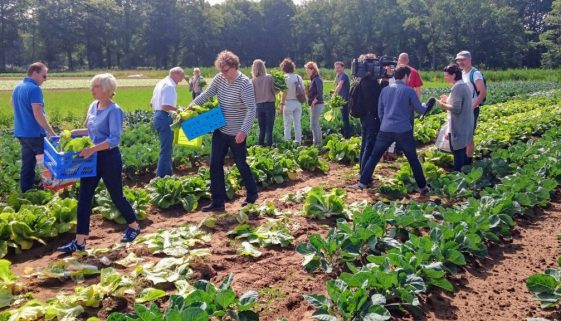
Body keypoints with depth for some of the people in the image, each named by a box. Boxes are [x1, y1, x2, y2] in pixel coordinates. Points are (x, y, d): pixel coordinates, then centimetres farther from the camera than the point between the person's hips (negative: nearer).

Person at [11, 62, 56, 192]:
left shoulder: (17, 87, 11)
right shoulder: (35, 89, -18)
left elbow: (12, 104, 29)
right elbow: (38, 114, -23)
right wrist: (52, 133, -22)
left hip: (21, 132, 9)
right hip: (34, 133, -9)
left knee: (27, 164, 13)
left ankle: (25, 192, 17)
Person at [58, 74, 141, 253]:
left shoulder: (114, 110, -16)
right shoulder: (93, 106, 8)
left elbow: (114, 140, -23)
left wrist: (92, 149, -29)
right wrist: (73, 133, 7)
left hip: (109, 158, -7)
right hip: (93, 158, 8)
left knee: (116, 196, 7)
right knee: (84, 197, 3)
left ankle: (134, 227, 30)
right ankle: (80, 241, 8)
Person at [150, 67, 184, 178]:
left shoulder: (161, 83, 15)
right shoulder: (169, 86, -16)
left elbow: (152, 104, 21)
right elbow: (165, 106, -26)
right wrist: (178, 109, -13)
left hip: (158, 116, 10)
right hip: (165, 118, -10)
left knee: (167, 148, 19)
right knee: (166, 150, -4)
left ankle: (168, 173, 27)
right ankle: (161, 177, -1)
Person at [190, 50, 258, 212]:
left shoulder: (245, 83, -19)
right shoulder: (219, 78, -1)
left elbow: (251, 109, -25)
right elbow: (206, 94, 5)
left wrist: (244, 131, -35)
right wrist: (190, 107, -9)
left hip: (237, 134, -6)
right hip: (220, 130, 6)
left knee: (241, 164, 9)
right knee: (215, 164, 4)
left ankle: (252, 194, 32)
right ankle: (218, 202, 11)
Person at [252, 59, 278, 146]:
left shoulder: (253, 81, -3)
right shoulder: (269, 77, -7)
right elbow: (274, 91, -4)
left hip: (259, 106, 2)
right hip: (269, 105, -2)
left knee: (261, 129, 14)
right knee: (269, 129, 2)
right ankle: (269, 146, 1)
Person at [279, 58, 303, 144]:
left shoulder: (285, 77, -10)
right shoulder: (298, 77, 7)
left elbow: (285, 92, -14)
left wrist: (281, 104, -11)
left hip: (289, 102, -5)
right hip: (298, 103, 6)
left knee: (287, 125, 2)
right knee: (297, 124, 13)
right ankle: (298, 142, 17)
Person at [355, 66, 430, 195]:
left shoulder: (385, 90, 10)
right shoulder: (409, 91, -3)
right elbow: (420, 110, 5)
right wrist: (427, 106, 26)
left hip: (385, 130, 3)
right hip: (404, 131, -3)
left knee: (374, 157, 12)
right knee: (413, 160, 9)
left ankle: (362, 182, 11)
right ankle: (423, 187, 15)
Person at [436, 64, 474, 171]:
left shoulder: (457, 87, -19)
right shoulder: (463, 85, 12)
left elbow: (456, 109, -24)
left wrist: (441, 104, -15)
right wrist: (448, 100, 13)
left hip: (459, 128, -10)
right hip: (463, 126, 10)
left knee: (457, 152, -3)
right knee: (461, 152, 19)